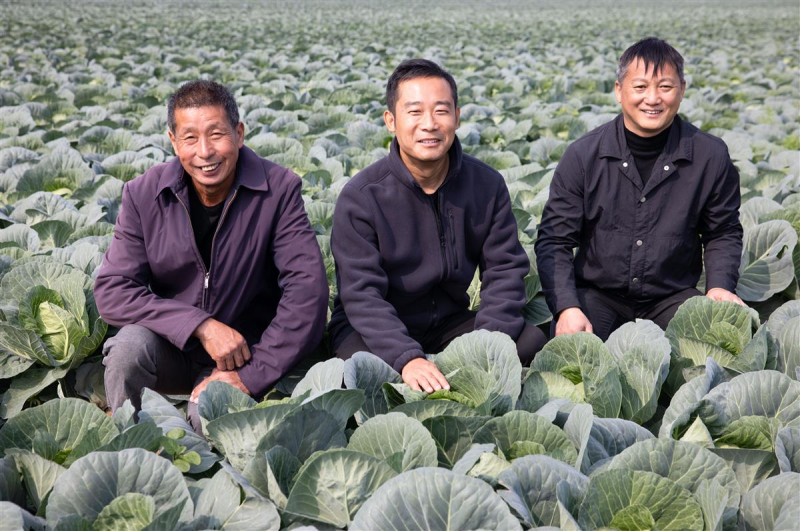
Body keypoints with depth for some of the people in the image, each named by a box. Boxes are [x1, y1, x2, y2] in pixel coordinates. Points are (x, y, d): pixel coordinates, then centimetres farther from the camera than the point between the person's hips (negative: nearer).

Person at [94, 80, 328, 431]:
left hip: (242, 354, -2)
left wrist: (253, 373, -22)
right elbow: (111, 290, -12)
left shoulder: (278, 190, -11)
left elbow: (306, 289, -17)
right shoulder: (144, 195, -7)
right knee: (130, 344, -30)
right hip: (171, 351, 2)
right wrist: (201, 326, -23)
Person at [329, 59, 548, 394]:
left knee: (531, 341, -18)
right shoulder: (360, 197, -15)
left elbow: (505, 269, -4)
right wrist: (406, 358, -35)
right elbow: (361, 293, -19)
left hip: (450, 322, 4)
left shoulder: (487, 185, -3)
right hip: (372, 329, -3)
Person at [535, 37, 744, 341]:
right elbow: (554, 240, -6)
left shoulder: (711, 156, -4)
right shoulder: (582, 156, -7)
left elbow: (723, 233, 10)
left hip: (672, 297, 2)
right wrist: (567, 307, -21)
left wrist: (720, 285, -10)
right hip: (596, 294, -1)